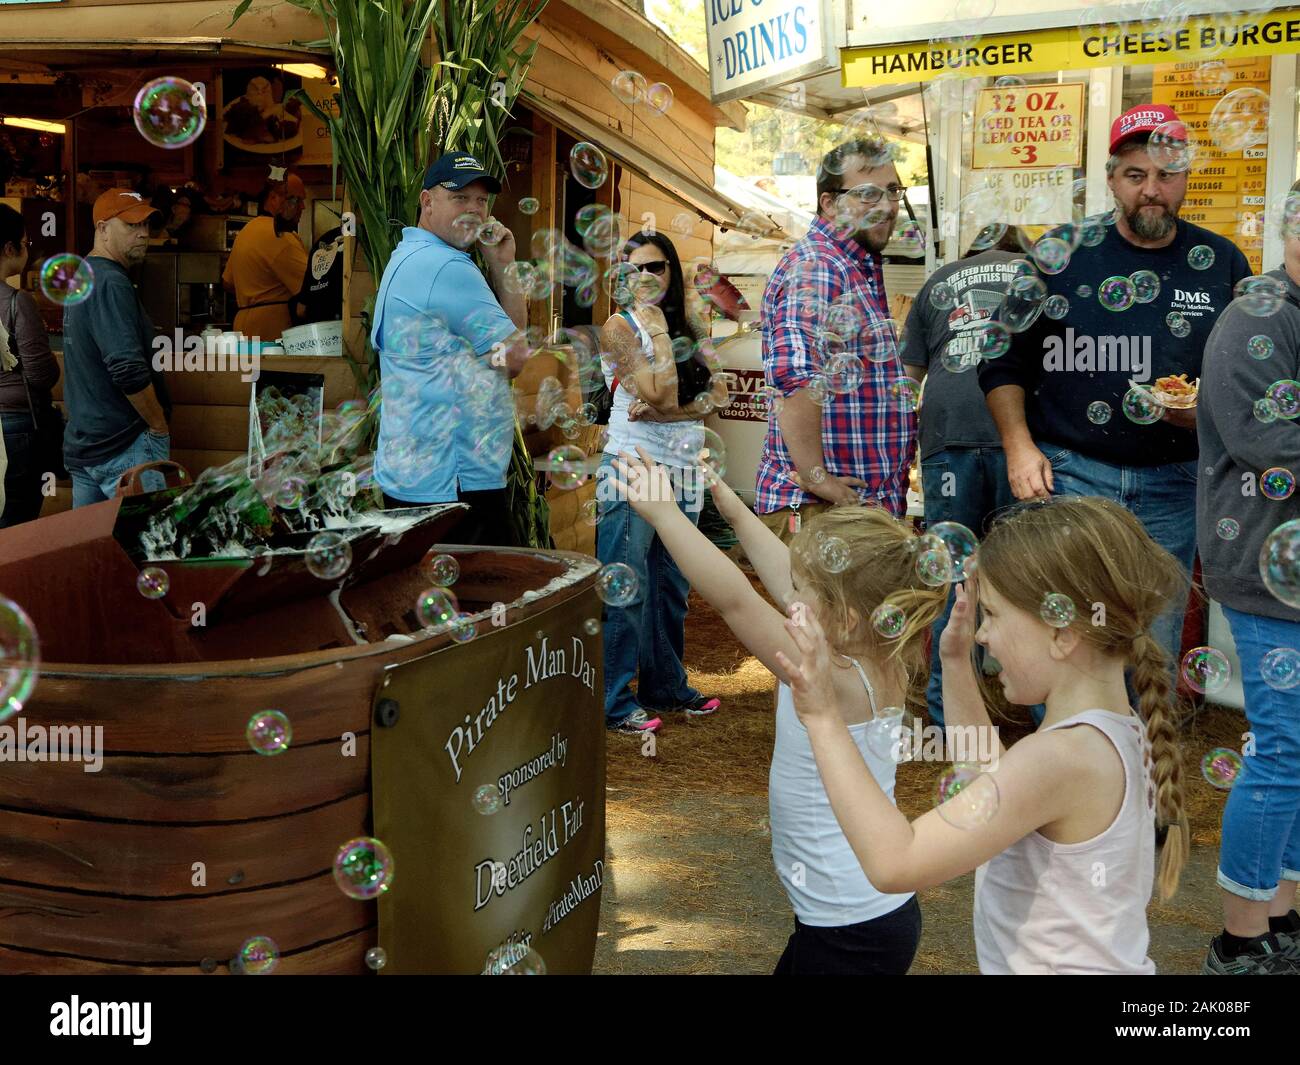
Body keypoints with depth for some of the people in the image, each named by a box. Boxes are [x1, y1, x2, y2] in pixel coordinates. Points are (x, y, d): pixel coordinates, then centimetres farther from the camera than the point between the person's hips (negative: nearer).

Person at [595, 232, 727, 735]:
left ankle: (665, 685, 24)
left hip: (681, 468, 6)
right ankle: (613, 701, 0)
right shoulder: (619, 326, -5)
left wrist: (660, 410, -12)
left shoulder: (692, 330, 14)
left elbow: (716, 394, 2)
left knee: (672, 586, 13)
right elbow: (660, 394, -17)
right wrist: (657, 327, -11)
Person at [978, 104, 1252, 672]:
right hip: (1067, 474, -2)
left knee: (1156, 645, 10)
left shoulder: (1222, 262, 5)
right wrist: (1018, 446, -7)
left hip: (1172, 484, 2)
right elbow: (1004, 359, 4)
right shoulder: (1062, 252, 0)